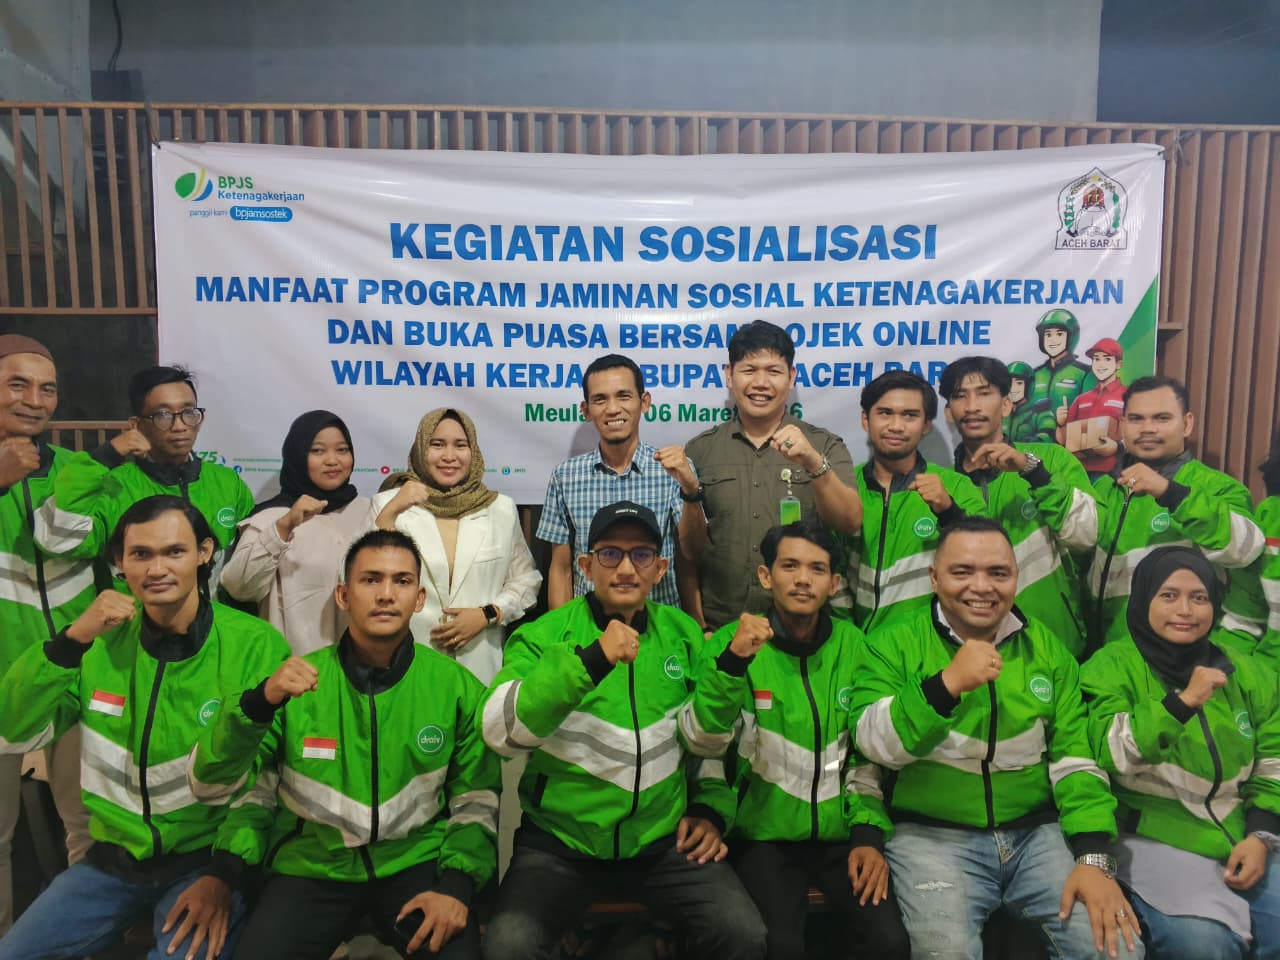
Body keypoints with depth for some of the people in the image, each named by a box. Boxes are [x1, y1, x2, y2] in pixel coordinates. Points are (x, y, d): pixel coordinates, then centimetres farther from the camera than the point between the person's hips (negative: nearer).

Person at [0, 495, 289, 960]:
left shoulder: (255, 644, -12)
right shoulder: (102, 640, 0)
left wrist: (225, 872, -17)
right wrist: (72, 639, -19)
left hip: (204, 858, -4)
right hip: (113, 858, 4)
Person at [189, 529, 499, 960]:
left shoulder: (456, 686, -5)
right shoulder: (296, 683, -5)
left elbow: (477, 798, 0)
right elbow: (211, 786, -8)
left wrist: (457, 884, -14)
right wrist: (260, 701, -24)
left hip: (415, 862, 0)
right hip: (311, 866, 1)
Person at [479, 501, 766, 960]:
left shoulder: (685, 636, 5)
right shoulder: (544, 635, -6)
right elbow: (500, 731, -22)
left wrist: (712, 806, 6)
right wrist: (591, 660, -30)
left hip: (664, 838, 2)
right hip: (560, 841, -2)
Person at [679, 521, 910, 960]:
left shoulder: (853, 645, 1)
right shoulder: (732, 640, -8)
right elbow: (704, 744, -19)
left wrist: (869, 835, -2)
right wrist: (732, 661, -32)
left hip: (841, 830, 3)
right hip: (764, 832, -2)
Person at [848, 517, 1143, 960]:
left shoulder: (1047, 649, 9)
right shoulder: (894, 644, -3)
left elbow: (1074, 756, 4)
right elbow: (874, 745, -14)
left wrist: (1094, 857, -9)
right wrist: (947, 683, -25)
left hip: (1038, 832, 4)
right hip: (931, 835, -3)